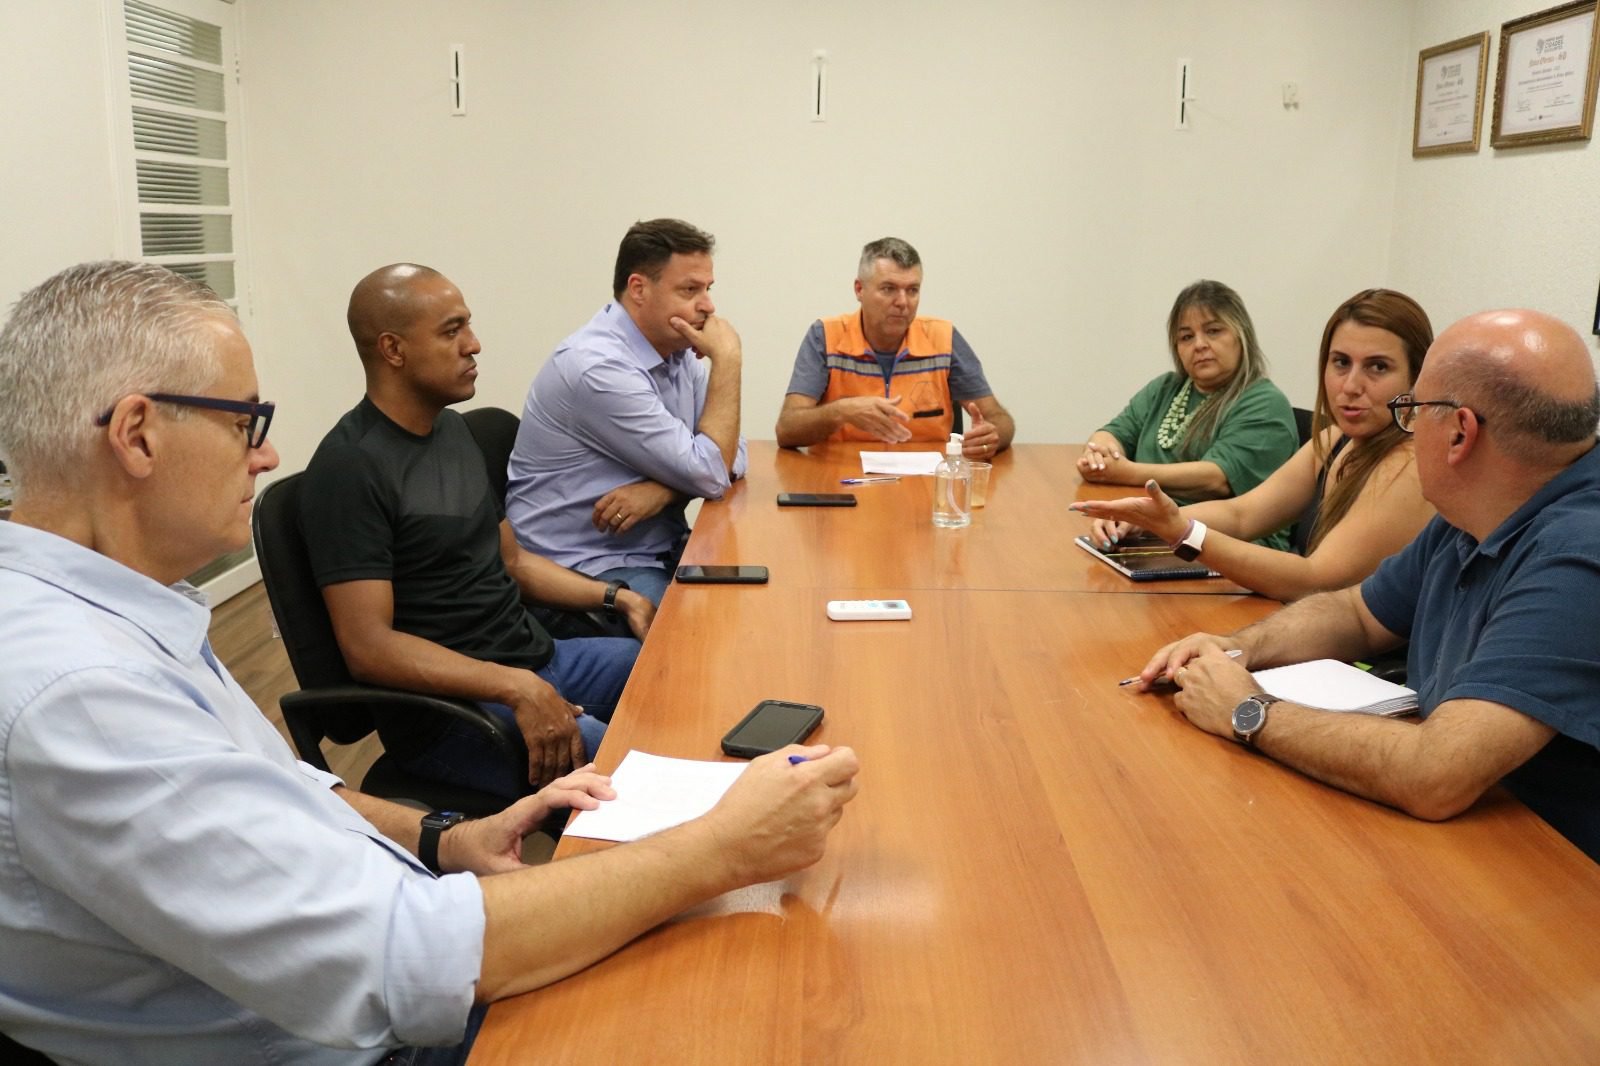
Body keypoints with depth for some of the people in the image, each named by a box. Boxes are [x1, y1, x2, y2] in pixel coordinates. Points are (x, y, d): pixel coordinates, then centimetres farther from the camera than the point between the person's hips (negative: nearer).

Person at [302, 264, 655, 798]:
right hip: (449, 703, -9)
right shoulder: (350, 467, -15)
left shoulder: (451, 428, 13)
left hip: (537, 657, 9)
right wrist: (517, 689, -29)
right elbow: (367, 646, -21)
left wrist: (615, 597, 8)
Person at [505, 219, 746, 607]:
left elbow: (730, 454, 2)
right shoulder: (598, 368, -21)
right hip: (590, 571, -8)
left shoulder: (678, 350, 6)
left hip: (662, 549, 8)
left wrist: (663, 490, -17)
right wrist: (727, 361, -14)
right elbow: (711, 475, -19)